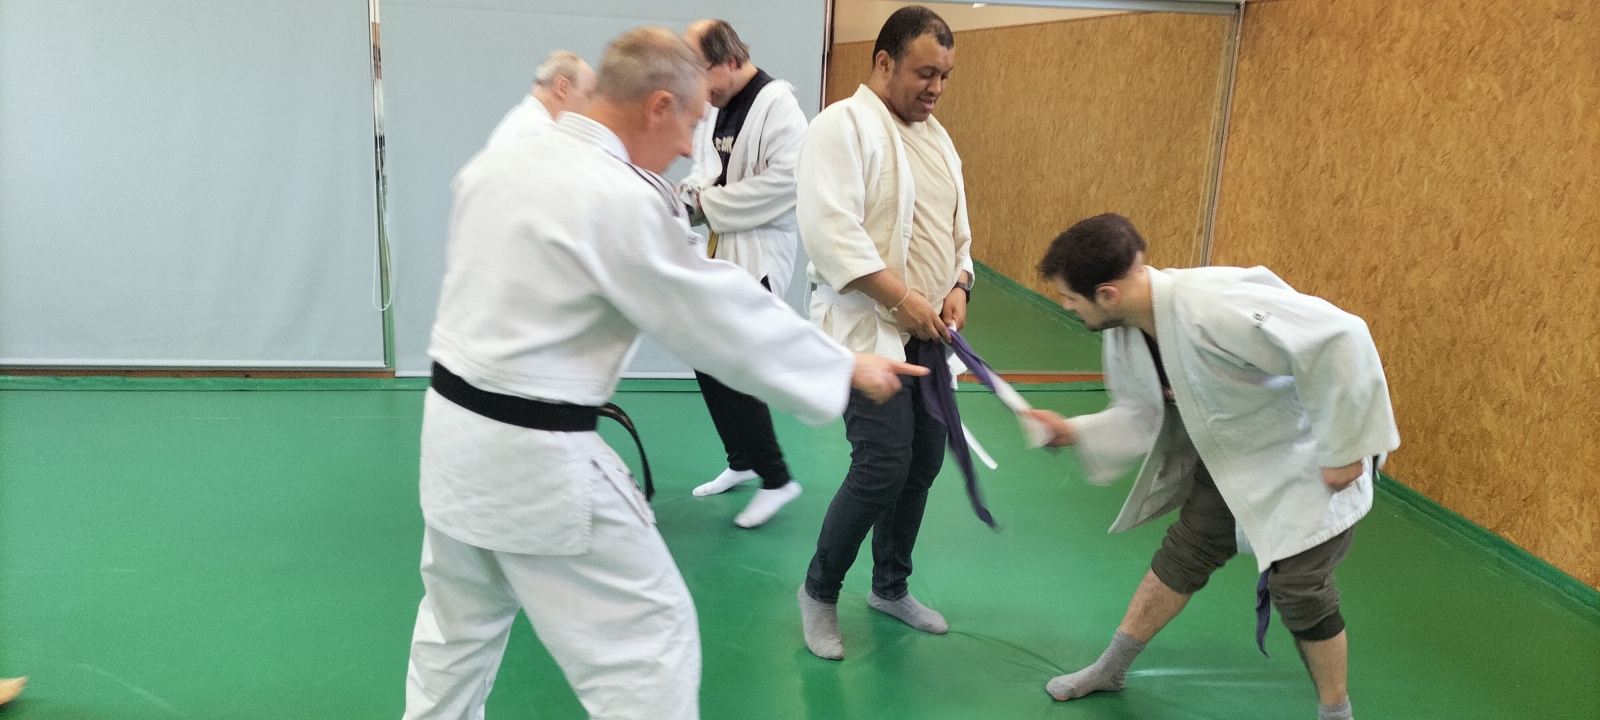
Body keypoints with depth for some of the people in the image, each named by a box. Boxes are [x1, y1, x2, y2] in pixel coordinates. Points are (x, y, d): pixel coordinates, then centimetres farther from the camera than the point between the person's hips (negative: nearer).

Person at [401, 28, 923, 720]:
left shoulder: (494, 163, 3)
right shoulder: (625, 200, -19)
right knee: (649, 636, 4)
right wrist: (848, 367, -1)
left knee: (457, 625, 26)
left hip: (452, 424, 8)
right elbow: (728, 316, -13)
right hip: (537, 459, -8)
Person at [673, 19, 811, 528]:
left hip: (759, 253, -9)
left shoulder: (776, 104, -15)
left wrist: (709, 206, -18)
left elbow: (787, 178, -26)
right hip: (719, 251, 9)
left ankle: (777, 479, 3)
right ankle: (741, 463, 31)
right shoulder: (714, 108, 10)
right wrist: (688, 194, -4)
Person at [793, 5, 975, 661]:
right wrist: (903, 298, -23)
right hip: (867, 329, -8)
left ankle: (890, 587, 32)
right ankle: (819, 591, 10)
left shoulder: (936, 137, 14)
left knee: (924, 462, 11)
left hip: (927, 334, 8)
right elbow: (831, 231, -22)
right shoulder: (842, 126, -12)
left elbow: (957, 228, 17)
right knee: (883, 467, -13)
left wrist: (958, 287, -2)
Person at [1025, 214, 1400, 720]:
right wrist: (1075, 432, -15)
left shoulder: (1216, 308, -40)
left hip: (1312, 458, -7)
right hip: (1236, 453, 8)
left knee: (1299, 589, -5)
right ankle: (1111, 669, 29)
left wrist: (1343, 449, -31)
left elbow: (1340, 339, -39)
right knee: (1183, 555, 12)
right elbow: (1143, 414, 1)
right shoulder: (1124, 329, -11)